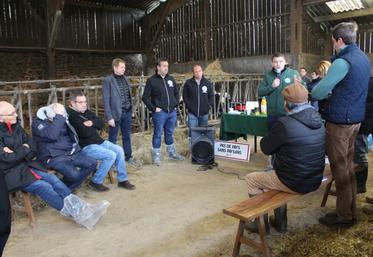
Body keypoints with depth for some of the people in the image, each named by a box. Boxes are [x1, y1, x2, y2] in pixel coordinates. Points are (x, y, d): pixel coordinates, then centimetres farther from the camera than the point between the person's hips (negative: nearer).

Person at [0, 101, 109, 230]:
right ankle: (78, 215, -19)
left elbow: (32, 146, 7)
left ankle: (82, 208, -19)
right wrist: (24, 149, -8)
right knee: (43, 186, -22)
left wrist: (18, 153, -11)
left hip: (25, 165, 7)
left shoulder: (16, 126, 4)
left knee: (53, 179, -14)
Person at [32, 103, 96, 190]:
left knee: (92, 163, -4)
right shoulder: (38, 122, -11)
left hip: (69, 153, 8)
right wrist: (59, 116, -29)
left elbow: (72, 134, 23)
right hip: (53, 158, -8)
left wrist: (75, 148, 10)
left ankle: (68, 188, 7)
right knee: (74, 174, -30)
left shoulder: (62, 118, 9)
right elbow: (51, 136, -31)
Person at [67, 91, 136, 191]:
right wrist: (94, 127, -5)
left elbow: (101, 123, 7)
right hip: (86, 147, -9)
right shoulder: (71, 116, -17)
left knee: (119, 150, 0)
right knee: (111, 155, -23)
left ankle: (122, 180, 11)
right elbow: (85, 133, -26)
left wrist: (92, 123, -14)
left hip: (99, 141, 9)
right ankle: (96, 182, -7)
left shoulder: (86, 112, 13)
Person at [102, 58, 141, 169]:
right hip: (116, 114, -6)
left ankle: (129, 158, 30)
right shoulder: (108, 80, -10)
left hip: (127, 113, 6)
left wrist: (131, 110, 11)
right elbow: (106, 100, -13)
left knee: (127, 137, 17)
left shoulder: (125, 79, 9)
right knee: (113, 138, 7)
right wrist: (109, 117, -16)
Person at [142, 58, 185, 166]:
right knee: (158, 134, 2)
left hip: (172, 112, 5)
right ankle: (156, 156, 12)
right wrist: (153, 108, -11)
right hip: (159, 112, -5)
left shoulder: (171, 79, 10)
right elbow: (145, 97, -6)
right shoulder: (151, 80, -6)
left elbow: (176, 93, 21)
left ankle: (172, 153, 30)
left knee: (170, 134, 17)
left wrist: (176, 105, 11)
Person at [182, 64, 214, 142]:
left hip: (204, 113, 2)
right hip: (192, 112, -2)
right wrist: (188, 106, -4)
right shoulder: (188, 83, 0)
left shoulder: (208, 83, 4)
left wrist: (209, 106, 1)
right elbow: (185, 96, 5)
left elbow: (211, 96, 11)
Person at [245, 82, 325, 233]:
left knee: (251, 179, 13)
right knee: (274, 174, 32)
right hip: (314, 181, 7)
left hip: (294, 184, -7)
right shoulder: (318, 120, 0)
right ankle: (280, 222, 37)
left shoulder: (285, 124, -24)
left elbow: (266, 148, -11)